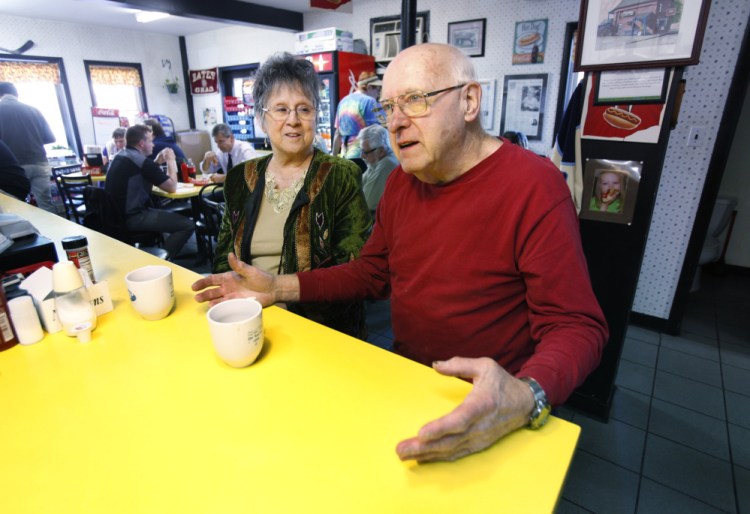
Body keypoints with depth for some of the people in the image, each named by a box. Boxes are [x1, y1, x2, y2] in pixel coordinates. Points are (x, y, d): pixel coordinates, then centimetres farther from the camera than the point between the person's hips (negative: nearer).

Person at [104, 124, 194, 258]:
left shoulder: (120, 157, 12)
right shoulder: (141, 160, -16)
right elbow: (172, 187, -10)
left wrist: (157, 162, 14)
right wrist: (171, 161, 3)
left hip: (117, 214, 10)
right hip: (133, 217, -10)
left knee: (169, 215, 30)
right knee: (186, 224, -12)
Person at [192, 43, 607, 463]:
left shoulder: (533, 185, -16)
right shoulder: (402, 179, 5)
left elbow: (577, 326, -16)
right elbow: (372, 272, 12)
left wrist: (526, 398, -38)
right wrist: (278, 288, 1)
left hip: (484, 405, -5)